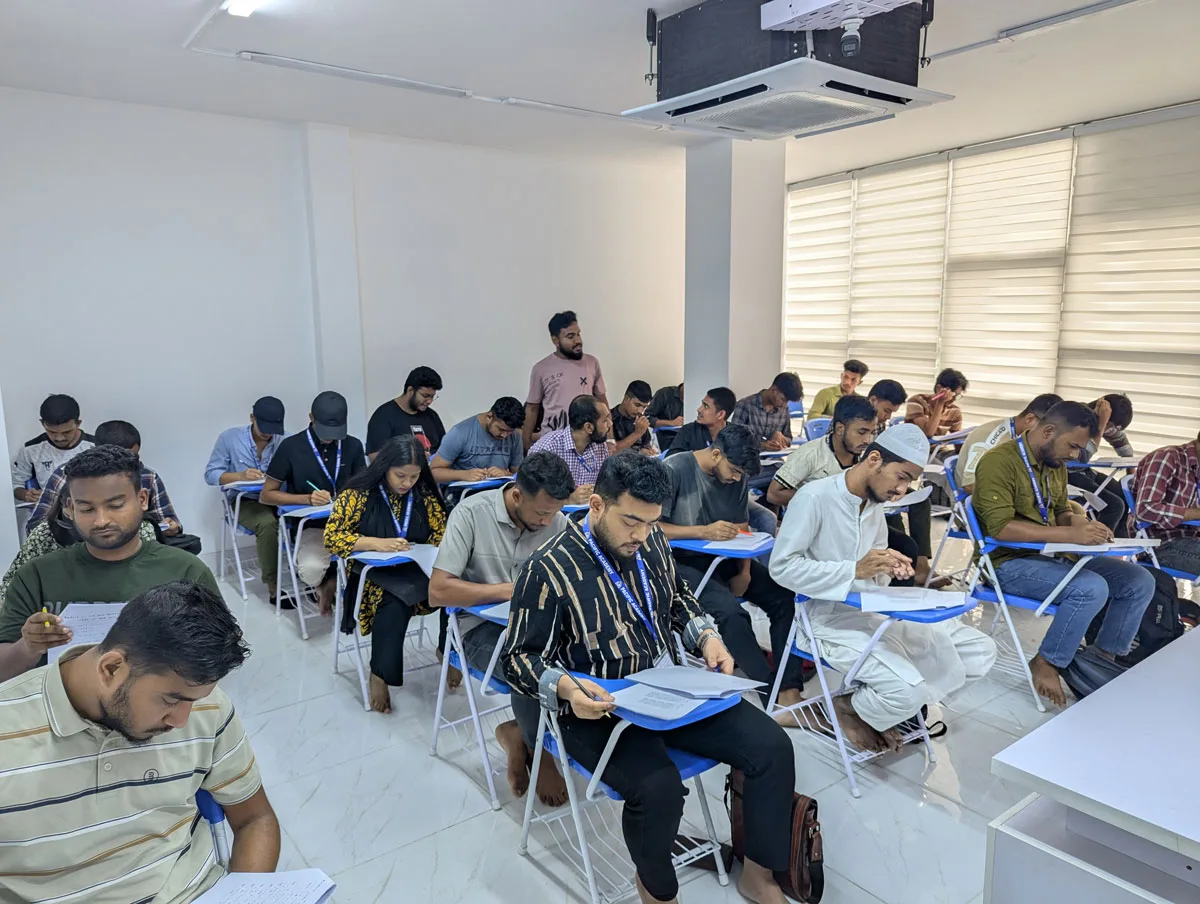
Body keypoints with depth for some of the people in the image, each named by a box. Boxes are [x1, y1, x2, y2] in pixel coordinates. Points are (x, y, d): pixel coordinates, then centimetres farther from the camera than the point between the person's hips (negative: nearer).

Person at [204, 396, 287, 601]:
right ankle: (274, 587, -23)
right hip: (243, 501, -2)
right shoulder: (229, 438, -5)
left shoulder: (284, 441, -2)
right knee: (267, 523, -35)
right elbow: (210, 474, -3)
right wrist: (241, 475, -21)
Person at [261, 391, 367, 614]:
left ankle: (332, 582, 4)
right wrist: (308, 499, -16)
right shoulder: (291, 447, -4)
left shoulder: (353, 445, 4)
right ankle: (329, 583, 8)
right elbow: (267, 495, 0)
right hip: (311, 526, -2)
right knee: (311, 570, -33)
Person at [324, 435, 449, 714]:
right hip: (373, 574, -4)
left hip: (417, 571, 4)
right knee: (394, 605, -36)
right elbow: (332, 537, -10)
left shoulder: (425, 495, 5)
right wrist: (377, 543, -24)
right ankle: (380, 675, -16)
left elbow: (442, 534, 9)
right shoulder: (359, 493, -5)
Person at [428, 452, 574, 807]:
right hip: (484, 627, -4)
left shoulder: (558, 521, -4)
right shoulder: (472, 513, -16)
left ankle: (519, 734, 3)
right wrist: (510, 590, -20)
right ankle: (539, 750, 2)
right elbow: (438, 591, -19)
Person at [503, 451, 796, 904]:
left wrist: (706, 636, -1)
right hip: (597, 709, -6)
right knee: (659, 787, -31)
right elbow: (521, 659, -12)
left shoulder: (651, 541, -1)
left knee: (771, 746, -6)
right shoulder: (549, 569, -19)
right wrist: (566, 687, -31)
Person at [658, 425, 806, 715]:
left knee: (784, 596, -10)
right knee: (731, 611, -29)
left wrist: (744, 571, -6)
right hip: (683, 562, -6)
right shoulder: (674, 470, -15)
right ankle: (773, 692, -16)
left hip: (723, 559, 7)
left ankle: (790, 689, -10)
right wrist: (704, 531, -27)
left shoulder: (738, 476, 2)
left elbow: (742, 528, 8)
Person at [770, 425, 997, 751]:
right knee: (908, 692, -28)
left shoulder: (875, 503, 7)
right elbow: (781, 567, -21)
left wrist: (890, 569, -11)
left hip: (876, 611, 8)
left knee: (980, 651, 3)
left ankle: (895, 707, 15)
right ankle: (848, 708, 5)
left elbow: (874, 577, 15)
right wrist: (855, 570, -26)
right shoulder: (814, 497, -18)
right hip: (831, 618, -8)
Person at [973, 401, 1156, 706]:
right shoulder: (999, 461, -18)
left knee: (1140, 580, 2)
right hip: (1010, 562, -9)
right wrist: (1069, 535, -31)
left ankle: (1103, 655, 16)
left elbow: (1060, 512, 20)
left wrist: (1080, 522, -5)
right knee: (1092, 588, -29)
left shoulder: (1056, 464, 10)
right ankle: (1046, 664, -9)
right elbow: (1000, 527, -27)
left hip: (1052, 555, 9)